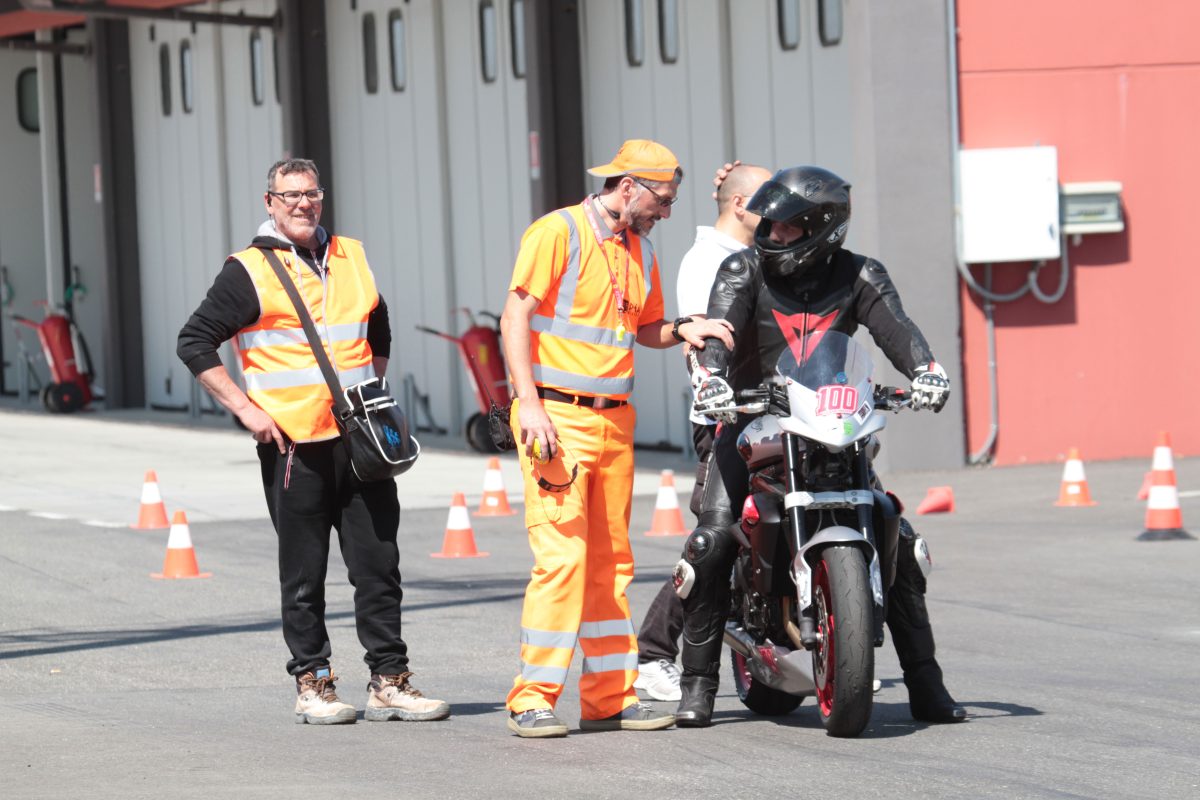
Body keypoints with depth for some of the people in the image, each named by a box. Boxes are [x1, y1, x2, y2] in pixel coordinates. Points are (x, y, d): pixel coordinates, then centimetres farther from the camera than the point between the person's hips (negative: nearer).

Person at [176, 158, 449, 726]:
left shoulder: (352, 258, 13)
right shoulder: (250, 271, -3)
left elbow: (378, 329, 29)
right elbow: (194, 342, -3)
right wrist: (246, 408, -9)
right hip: (293, 444, -4)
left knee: (378, 563, 4)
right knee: (304, 573, 3)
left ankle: (389, 682, 9)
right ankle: (312, 684, 10)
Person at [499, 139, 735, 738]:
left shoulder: (640, 251, 16)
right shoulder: (558, 233, -8)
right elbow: (515, 317, -11)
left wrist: (683, 330, 4)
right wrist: (529, 403, -19)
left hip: (614, 420, 8)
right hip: (558, 417, -8)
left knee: (611, 562, 8)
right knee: (562, 557, -14)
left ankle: (609, 697, 12)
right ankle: (532, 700, -11)